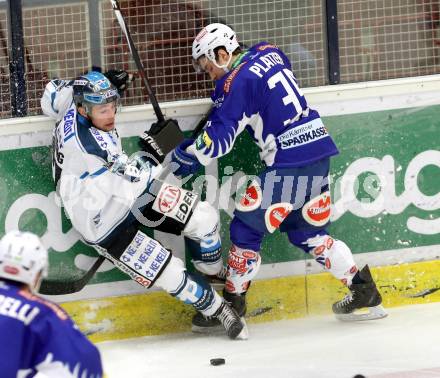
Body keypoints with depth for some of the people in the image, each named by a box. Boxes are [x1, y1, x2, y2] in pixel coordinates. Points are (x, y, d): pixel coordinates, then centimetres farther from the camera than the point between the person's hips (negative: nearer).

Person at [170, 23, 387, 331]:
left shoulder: (237, 83, -11)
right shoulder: (268, 53, 12)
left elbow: (217, 140, -13)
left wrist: (186, 155, 2)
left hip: (289, 163, -8)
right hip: (320, 149, 8)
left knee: (247, 228, 3)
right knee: (308, 231, 19)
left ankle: (233, 300, 11)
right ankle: (364, 291, 16)